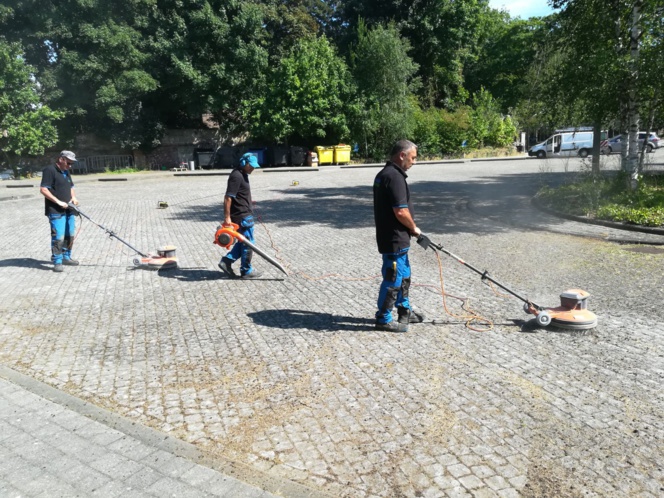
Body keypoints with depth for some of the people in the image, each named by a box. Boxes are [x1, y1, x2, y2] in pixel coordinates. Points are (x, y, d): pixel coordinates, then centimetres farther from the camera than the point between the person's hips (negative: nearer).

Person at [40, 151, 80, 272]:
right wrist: (58, 202, -20)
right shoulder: (50, 170, -11)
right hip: (56, 211, -9)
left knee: (70, 235, 14)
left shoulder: (66, 172, 16)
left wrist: (73, 197, 5)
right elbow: (43, 189, -17)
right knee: (58, 237, -10)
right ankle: (57, 262, -2)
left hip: (68, 209, 9)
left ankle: (66, 257, 27)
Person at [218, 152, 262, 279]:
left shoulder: (243, 174, 13)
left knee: (244, 242, 16)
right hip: (242, 216, -10)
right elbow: (228, 197, -23)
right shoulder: (236, 176, -19)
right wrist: (227, 217, -24)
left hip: (245, 214, 10)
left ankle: (226, 261, 16)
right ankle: (246, 270, 12)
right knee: (248, 244, 1)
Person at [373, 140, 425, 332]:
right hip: (394, 239, -10)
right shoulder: (394, 177, -21)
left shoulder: (384, 174, 13)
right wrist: (414, 228, -7)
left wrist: (409, 229, 16)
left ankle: (404, 311, 35)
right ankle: (383, 319, 12)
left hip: (390, 236, 10)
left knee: (403, 276, 22)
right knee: (393, 279, 1)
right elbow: (401, 212, -25)